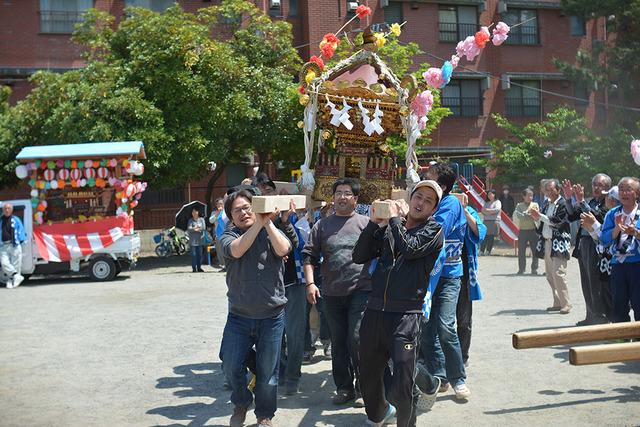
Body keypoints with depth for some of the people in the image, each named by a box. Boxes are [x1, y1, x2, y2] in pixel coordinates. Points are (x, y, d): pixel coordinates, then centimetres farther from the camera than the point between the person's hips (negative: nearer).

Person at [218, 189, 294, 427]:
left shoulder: (271, 232, 3)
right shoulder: (229, 236, 2)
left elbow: (283, 249, -19)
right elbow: (236, 250, -21)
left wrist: (268, 222, -22)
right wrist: (258, 224, -25)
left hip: (272, 316, 0)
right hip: (239, 316, 1)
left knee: (267, 371, 7)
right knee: (231, 367, 2)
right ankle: (241, 404, 31)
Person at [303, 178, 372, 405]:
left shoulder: (366, 223, 4)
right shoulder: (322, 225, 9)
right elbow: (308, 255, 6)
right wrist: (310, 283, -4)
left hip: (361, 291, -3)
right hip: (332, 293, 3)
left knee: (357, 340, -9)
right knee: (338, 343, 10)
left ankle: (363, 386, 8)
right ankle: (344, 388, 23)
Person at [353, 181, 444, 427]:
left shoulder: (434, 231, 3)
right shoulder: (388, 228, 13)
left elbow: (409, 249, -14)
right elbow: (359, 257, 8)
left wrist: (395, 218, -2)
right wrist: (374, 222, 0)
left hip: (406, 315, -4)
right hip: (374, 311, 4)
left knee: (402, 386, -8)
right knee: (368, 376, 17)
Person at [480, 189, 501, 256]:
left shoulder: (497, 202, 4)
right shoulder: (486, 203, 21)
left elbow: (497, 209, -12)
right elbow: (483, 210, 9)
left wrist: (487, 210, -4)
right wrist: (491, 211, -9)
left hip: (494, 221, -4)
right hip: (486, 221, 4)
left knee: (491, 236, -7)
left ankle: (488, 251, -2)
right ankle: (482, 251, -4)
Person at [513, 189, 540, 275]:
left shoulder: (535, 205, 9)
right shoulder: (519, 205, 7)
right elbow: (519, 216, -8)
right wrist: (529, 214, -12)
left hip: (533, 230, 0)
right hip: (523, 231, 0)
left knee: (535, 251, 1)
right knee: (521, 251, 1)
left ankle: (534, 269, 11)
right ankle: (521, 269, 10)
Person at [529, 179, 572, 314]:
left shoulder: (563, 204, -6)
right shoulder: (547, 204, 16)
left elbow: (557, 222, -17)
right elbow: (541, 225, 20)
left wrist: (540, 215, -16)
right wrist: (536, 218, 0)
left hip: (558, 243, -8)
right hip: (546, 242, 8)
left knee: (558, 274, -11)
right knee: (550, 275, 8)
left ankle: (566, 304, -5)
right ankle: (557, 303, 15)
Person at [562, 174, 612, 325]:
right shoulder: (589, 202, 14)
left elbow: (598, 218, -23)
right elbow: (572, 216, 6)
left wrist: (581, 201, -27)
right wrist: (568, 199, -8)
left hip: (597, 248, -7)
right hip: (583, 246, 7)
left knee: (598, 286, -2)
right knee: (587, 285, 15)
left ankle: (602, 319, 8)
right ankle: (591, 317, 26)